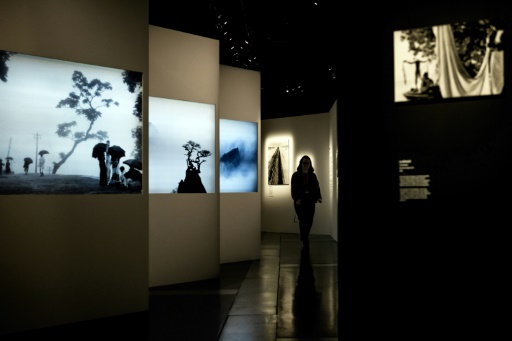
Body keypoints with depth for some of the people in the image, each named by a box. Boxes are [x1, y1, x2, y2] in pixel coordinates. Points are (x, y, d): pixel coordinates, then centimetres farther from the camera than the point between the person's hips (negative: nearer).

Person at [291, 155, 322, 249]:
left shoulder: (313, 176, 9)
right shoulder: (296, 175, 1)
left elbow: (317, 187, 3)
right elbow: (293, 189, -5)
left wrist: (319, 197, -15)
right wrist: (296, 199, -22)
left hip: (310, 202, 3)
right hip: (300, 202, -3)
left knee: (309, 222, 2)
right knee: (303, 221, -8)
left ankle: (304, 237, 29)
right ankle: (305, 244, -3)